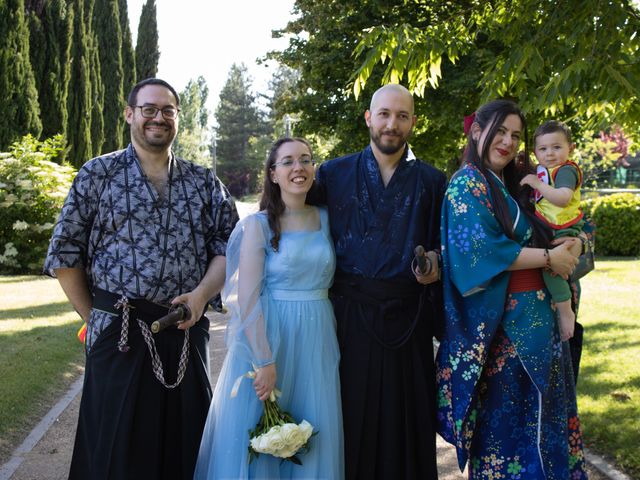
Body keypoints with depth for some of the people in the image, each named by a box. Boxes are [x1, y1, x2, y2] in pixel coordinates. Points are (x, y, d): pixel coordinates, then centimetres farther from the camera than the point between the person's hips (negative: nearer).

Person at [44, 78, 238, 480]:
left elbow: (228, 246, 5)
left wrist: (202, 294, -12)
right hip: (119, 337, -2)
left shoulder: (205, 183, 10)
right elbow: (64, 255, 2)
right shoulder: (98, 174, 3)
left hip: (188, 332, 2)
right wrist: (95, 318, 1)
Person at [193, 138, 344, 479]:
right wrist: (265, 362, -18)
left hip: (317, 341, 4)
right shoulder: (258, 224, -7)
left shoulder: (325, 219, 7)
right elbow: (247, 297, -13)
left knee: (312, 441, 11)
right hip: (269, 337, -4)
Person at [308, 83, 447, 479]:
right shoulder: (333, 174, 5)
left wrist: (436, 264, -9)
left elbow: (444, 245, 12)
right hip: (350, 314, 0)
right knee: (351, 422, 6)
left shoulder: (432, 182, 7)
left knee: (407, 421, 6)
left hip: (408, 318, 1)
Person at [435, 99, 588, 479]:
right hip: (499, 321, -8)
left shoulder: (517, 183, 14)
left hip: (538, 316, 8)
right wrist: (549, 257, -11)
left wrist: (574, 244, 1)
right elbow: (482, 250, -19)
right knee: (505, 418, 0)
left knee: (543, 412, 12)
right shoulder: (468, 184, -8)